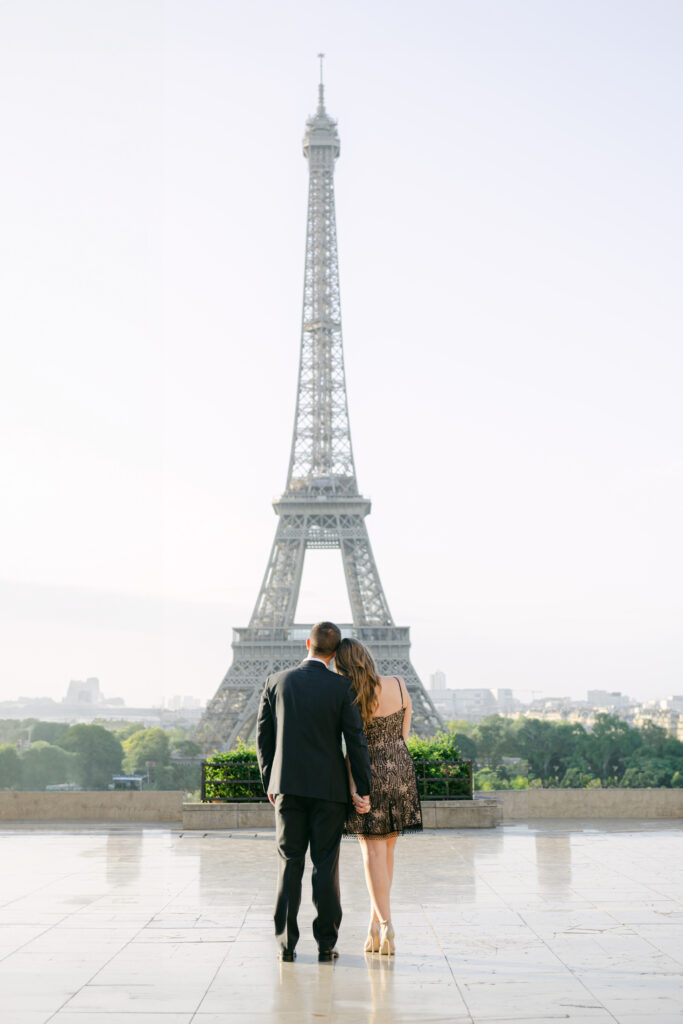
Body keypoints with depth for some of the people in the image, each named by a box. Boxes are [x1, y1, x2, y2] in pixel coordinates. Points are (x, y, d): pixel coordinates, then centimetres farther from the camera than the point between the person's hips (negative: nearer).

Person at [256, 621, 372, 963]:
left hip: (287, 786, 2)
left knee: (289, 864, 7)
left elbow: (263, 736, 5)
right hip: (329, 787, -2)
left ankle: (286, 944, 4)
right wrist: (363, 790, 0)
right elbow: (356, 740, -7)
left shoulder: (276, 682, 1)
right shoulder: (341, 687, -6)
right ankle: (326, 944, 4)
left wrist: (269, 782, 14)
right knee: (326, 865, 3)